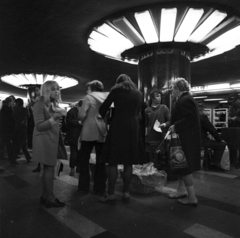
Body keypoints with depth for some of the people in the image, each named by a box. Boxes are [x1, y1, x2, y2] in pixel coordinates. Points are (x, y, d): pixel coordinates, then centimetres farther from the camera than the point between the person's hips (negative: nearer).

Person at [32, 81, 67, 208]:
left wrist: (60, 117, 5)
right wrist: (55, 118, -28)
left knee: (48, 168, 12)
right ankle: (50, 198, 6)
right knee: (49, 168, -4)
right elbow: (39, 126, -19)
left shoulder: (54, 104, 13)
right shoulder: (40, 104, -11)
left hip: (53, 139, 8)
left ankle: (45, 196, 22)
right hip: (44, 140, -8)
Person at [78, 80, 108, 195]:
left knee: (84, 160, 10)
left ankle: (84, 187, 15)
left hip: (89, 132, -4)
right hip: (102, 132, 4)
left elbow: (81, 114, -12)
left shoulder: (89, 97, -5)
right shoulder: (107, 96, 7)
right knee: (100, 161, 11)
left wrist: (85, 121, 7)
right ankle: (100, 188, 16)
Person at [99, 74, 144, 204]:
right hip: (133, 128, 4)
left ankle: (111, 194, 4)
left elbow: (103, 108, 4)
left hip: (118, 126, -3)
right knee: (128, 162, 8)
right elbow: (137, 112, 15)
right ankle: (126, 193, 14)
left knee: (113, 161, 1)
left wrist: (104, 118, 23)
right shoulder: (139, 94, 14)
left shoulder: (116, 90, 4)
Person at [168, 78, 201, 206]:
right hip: (186, 139, 11)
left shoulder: (185, 100, -18)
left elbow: (191, 119, -29)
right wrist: (170, 124, 15)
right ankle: (181, 190, 32)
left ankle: (192, 197, 8)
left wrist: (176, 126, -24)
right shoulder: (186, 99, 15)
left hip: (186, 141, -11)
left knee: (184, 167, -2)